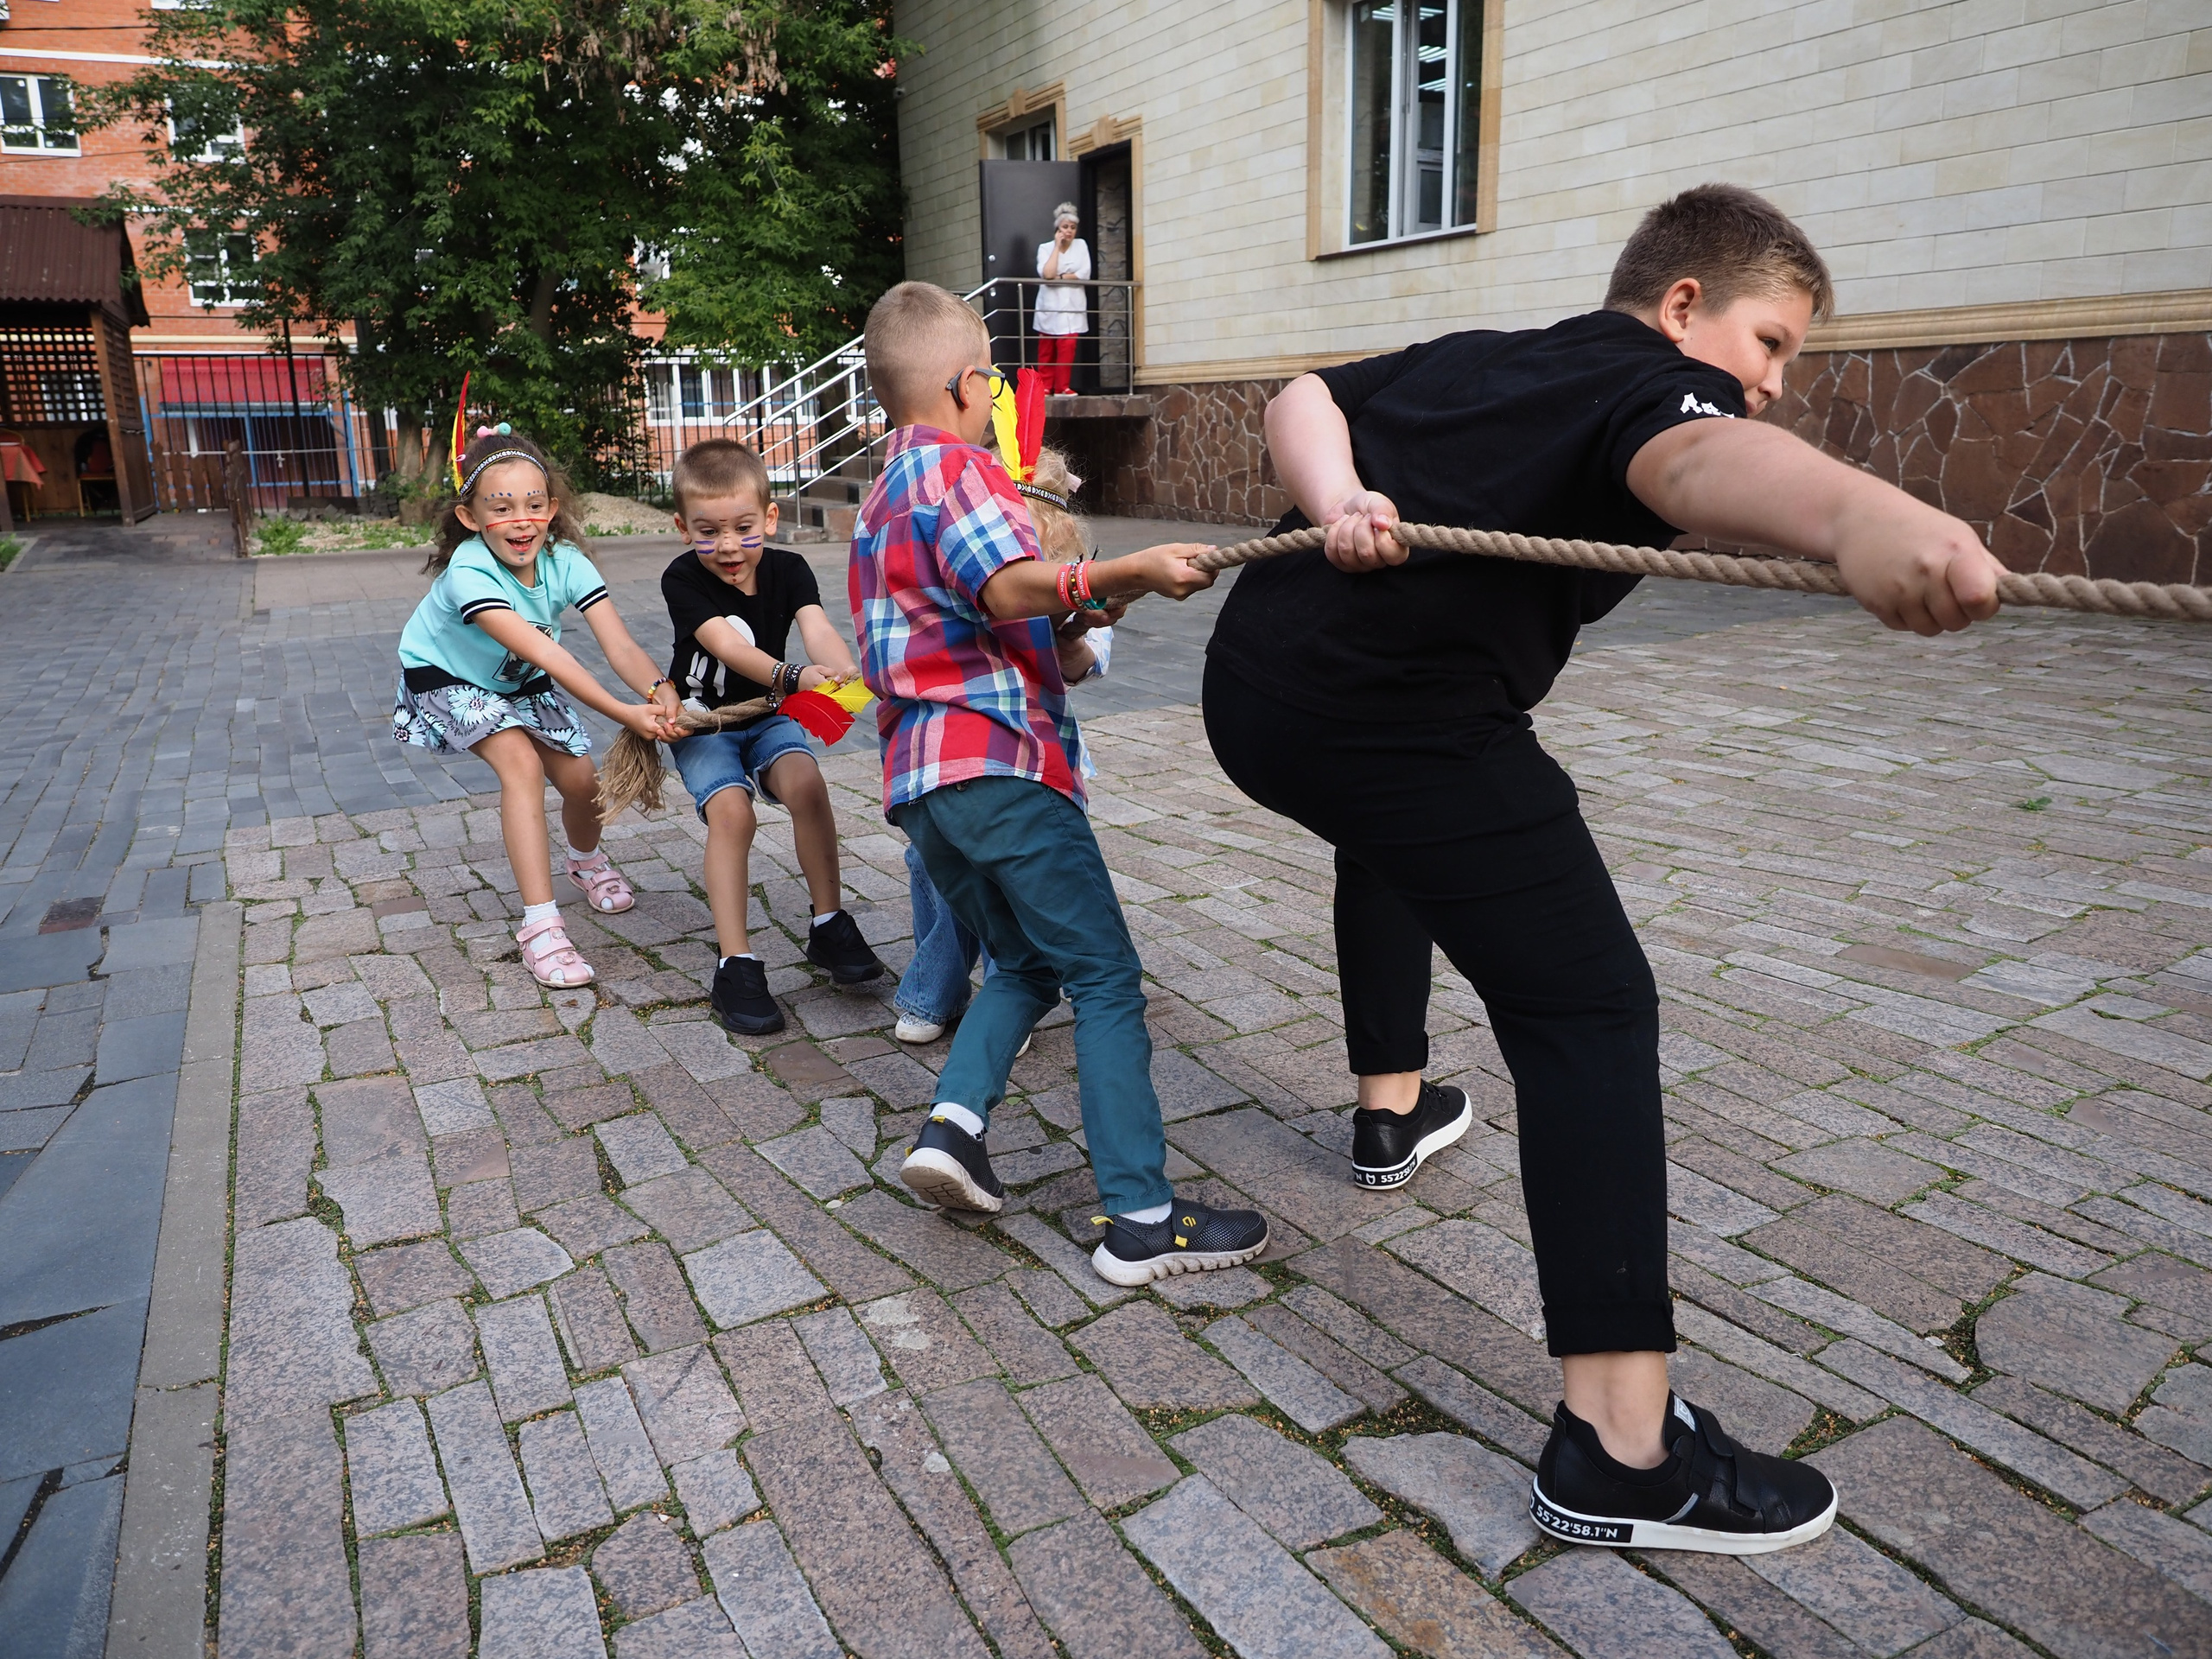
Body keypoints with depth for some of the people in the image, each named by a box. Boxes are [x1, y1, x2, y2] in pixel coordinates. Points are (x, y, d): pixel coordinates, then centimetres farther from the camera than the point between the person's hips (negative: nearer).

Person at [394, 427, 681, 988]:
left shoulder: (565, 562, -24)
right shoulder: (468, 574, -37)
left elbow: (619, 645, -34)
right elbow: (546, 654, -47)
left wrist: (659, 691, -56)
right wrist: (624, 714, -56)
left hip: (522, 682, 5)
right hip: (447, 680, -5)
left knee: (581, 780, -4)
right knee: (520, 762, -27)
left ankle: (586, 861, 33)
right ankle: (540, 926, -25)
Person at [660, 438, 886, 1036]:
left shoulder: (787, 569, -10)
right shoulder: (682, 580, -19)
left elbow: (816, 627, -29)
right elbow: (725, 644, -35)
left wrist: (846, 673, -52)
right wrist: (792, 676, -54)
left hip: (766, 714, 2)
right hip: (702, 719, -2)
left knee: (805, 783, -27)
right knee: (730, 810, -27)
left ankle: (829, 925, -9)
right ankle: (736, 965, -21)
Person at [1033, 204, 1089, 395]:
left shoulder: (1081, 245, 7)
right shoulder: (1045, 248, 3)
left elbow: (1084, 274, -5)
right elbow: (1047, 274, -15)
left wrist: (1059, 277, -9)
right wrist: (1057, 246, -9)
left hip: (1071, 306, 0)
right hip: (1049, 306, 0)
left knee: (1067, 347, -10)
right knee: (1046, 349, 1)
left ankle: (1062, 387, -6)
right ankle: (1045, 387, 6)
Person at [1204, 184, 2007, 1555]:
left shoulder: (1469, 355, 25)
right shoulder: (1657, 381, 2)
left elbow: (1302, 401, 15)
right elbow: (1698, 462, -23)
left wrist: (1334, 502, -4)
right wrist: (1859, 515, -45)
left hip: (1254, 680, 9)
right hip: (1400, 713, -9)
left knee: (1394, 832, 38)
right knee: (1591, 1015, -5)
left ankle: (1393, 1111, 50)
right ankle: (1622, 1451, -8)